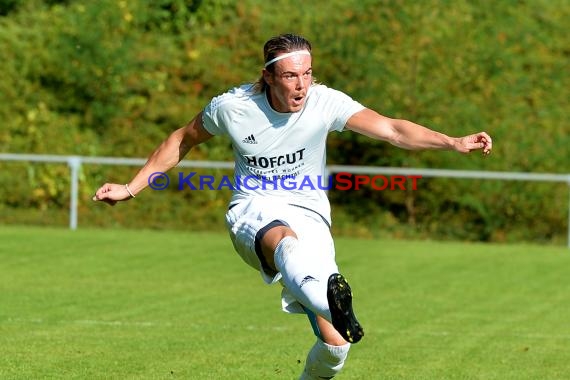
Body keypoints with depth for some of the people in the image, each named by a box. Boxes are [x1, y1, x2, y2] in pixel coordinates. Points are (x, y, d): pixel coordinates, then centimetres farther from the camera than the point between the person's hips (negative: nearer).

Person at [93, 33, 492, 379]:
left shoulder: (324, 103, -12)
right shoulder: (232, 107, -9)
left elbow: (391, 129, -24)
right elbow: (183, 140, 10)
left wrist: (453, 142, -38)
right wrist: (131, 188, 11)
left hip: (309, 217, 2)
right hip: (253, 212, -2)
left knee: (335, 345, -9)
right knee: (286, 239, -43)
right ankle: (331, 301, -77)